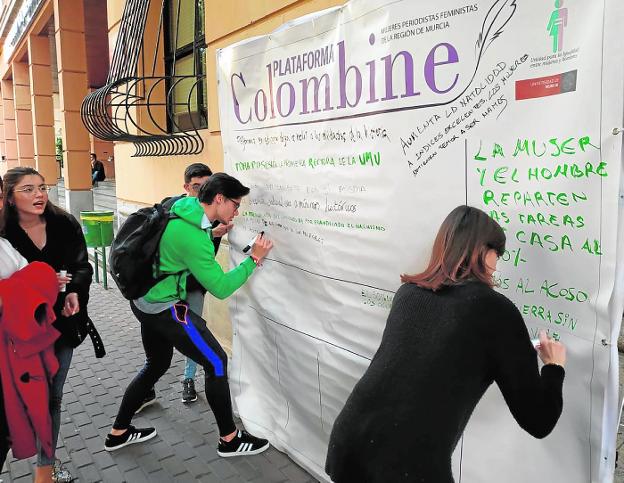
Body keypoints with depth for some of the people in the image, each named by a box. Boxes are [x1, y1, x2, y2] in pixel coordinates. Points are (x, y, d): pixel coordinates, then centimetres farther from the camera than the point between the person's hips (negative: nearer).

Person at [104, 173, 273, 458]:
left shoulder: (182, 210, 0)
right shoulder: (191, 236, -27)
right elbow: (220, 288, -22)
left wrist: (213, 234, 12)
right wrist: (254, 259, -15)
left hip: (145, 302, 10)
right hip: (166, 309, -10)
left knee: (156, 365, 24)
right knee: (217, 363, 0)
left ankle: (118, 433, 37)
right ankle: (229, 440, 14)